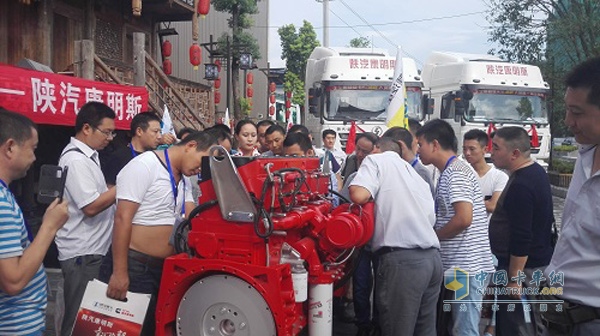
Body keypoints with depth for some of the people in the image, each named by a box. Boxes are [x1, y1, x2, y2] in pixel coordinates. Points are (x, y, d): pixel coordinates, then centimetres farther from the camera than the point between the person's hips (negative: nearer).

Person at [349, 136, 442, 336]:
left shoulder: (376, 160, 6)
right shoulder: (416, 175, 27)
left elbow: (358, 195, -13)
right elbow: (430, 218, 21)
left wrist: (374, 199, 9)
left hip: (402, 259, -7)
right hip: (432, 257, 8)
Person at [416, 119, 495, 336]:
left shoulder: (455, 172, -14)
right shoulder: (450, 172, 16)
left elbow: (464, 218, -23)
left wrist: (432, 235, -10)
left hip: (466, 267, -10)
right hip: (459, 266, 10)